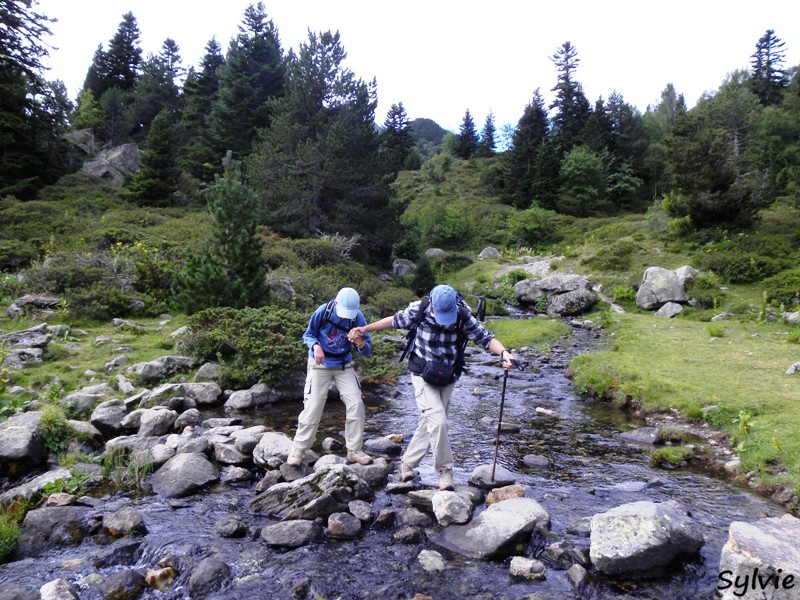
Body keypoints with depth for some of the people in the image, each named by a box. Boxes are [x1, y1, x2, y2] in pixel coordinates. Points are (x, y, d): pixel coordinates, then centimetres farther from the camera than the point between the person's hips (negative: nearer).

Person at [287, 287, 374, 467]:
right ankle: (297, 449, 13)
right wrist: (315, 346, -29)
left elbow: (368, 351, -13)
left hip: (344, 366, 2)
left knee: (356, 404, -5)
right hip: (320, 365, -2)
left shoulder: (358, 317, -16)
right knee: (312, 408, -4)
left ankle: (354, 450, 9)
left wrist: (362, 345, -37)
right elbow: (308, 334, -7)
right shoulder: (323, 311, -20)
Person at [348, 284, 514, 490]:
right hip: (423, 376, -3)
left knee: (429, 424, 10)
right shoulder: (419, 310, -14)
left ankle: (407, 462, 30)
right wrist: (365, 329, 6)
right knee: (438, 421, -17)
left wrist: (504, 352, -32)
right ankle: (444, 469, 0)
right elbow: (396, 320, 3)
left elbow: (486, 338, -12)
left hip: (447, 379, 3)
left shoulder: (463, 318, -12)